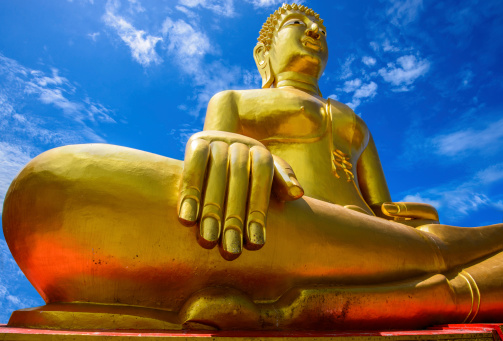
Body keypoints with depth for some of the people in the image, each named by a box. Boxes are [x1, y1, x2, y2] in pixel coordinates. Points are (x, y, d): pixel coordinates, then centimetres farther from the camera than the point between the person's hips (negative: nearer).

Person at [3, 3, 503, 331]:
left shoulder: (355, 125, 33)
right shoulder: (233, 102, 23)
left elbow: (383, 215, 26)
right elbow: (211, 159, 2)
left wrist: (395, 215, 1)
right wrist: (223, 147, -23)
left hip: (370, 268, 6)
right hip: (263, 251, -4)